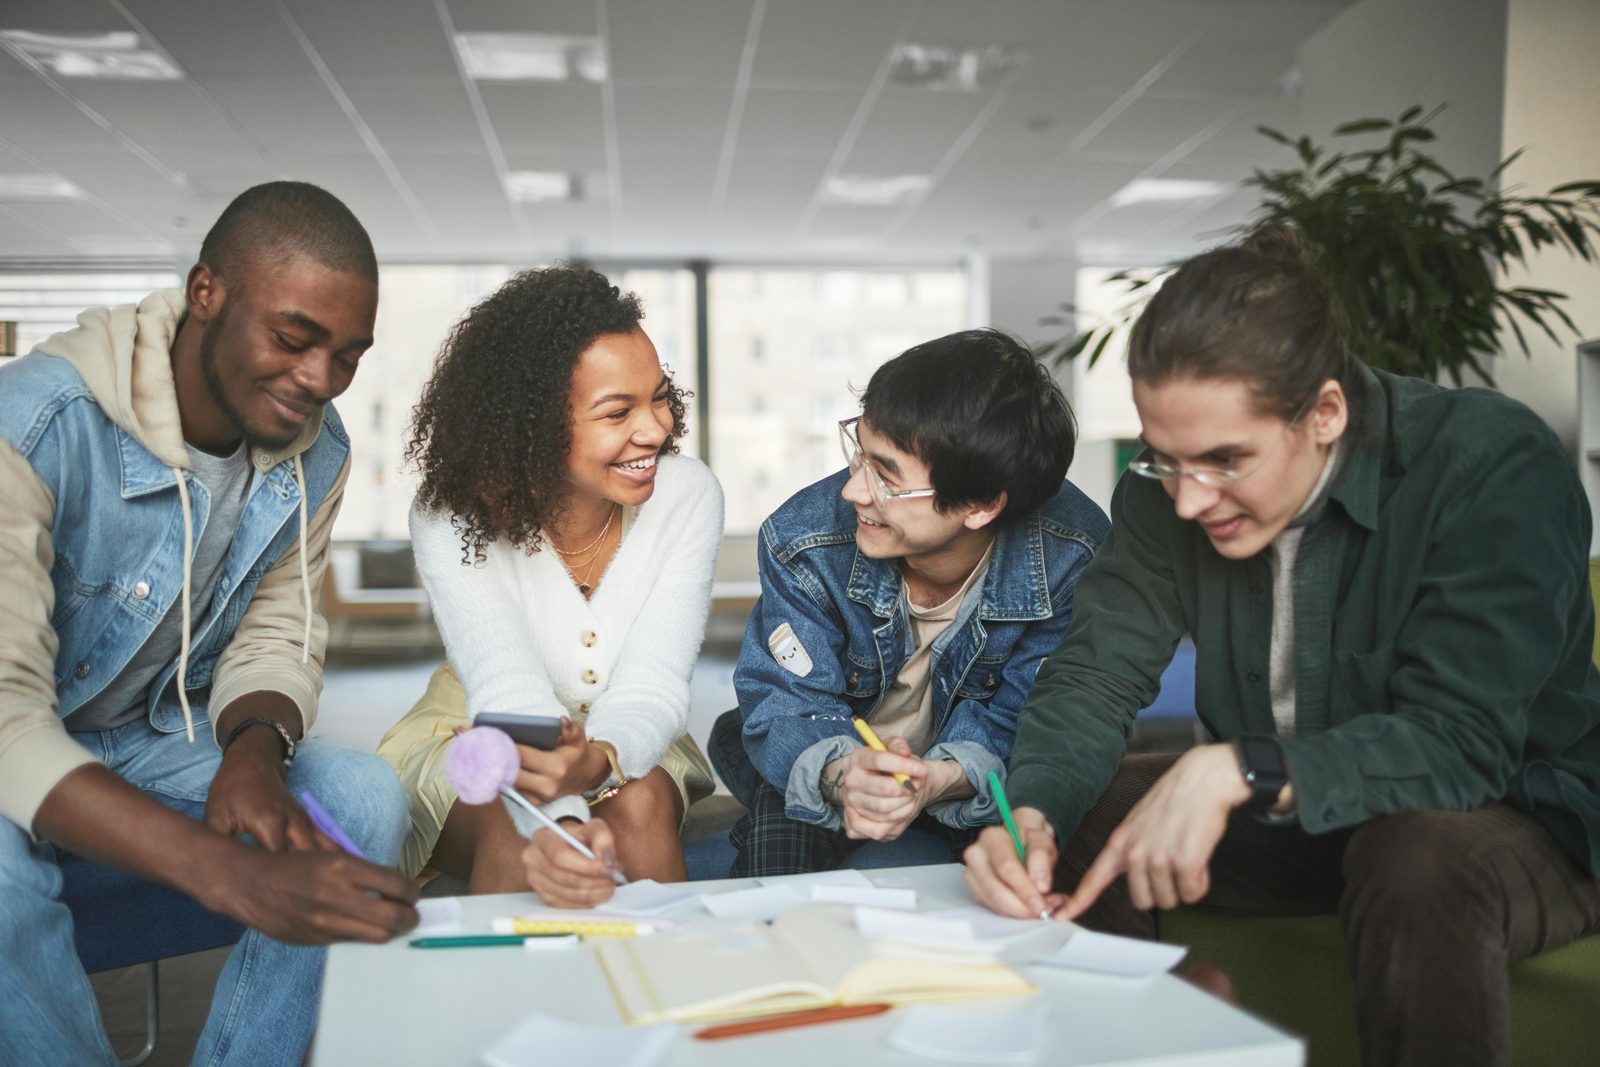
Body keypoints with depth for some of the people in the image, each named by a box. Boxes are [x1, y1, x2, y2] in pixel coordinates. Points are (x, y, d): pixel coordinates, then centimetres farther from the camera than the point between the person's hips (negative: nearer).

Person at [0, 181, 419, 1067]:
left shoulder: (317, 451, -8)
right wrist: (231, 873, -50)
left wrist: (256, 749, -26)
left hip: (156, 739, 5)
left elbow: (276, 637, 0)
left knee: (365, 798, -19)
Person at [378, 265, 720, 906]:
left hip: (624, 748, 2)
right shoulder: (451, 517, -22)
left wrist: (595, 761, -47)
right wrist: (559, 823, -55)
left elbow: (652, 688, -23)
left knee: (640, 805, -31)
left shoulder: (687, 496, -17)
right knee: (511, 832, -32)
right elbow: (509, 693, -34)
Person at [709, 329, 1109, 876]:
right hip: (836, 763, 0)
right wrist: (840, 774, -43)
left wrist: (941, 779, -41)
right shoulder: (803, 541, -24)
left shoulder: (1072, 562, -25)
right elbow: (788, 707, -20)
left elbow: (1014, 727, -18)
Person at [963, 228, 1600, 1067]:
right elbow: (1094, 674, -10)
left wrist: (1234, 772, -42)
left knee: (1420, 858, -37)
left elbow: (1461, 739, -30)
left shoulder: (1496, 464, -24)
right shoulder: (1168, 489, -9)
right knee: (1067, 818, -12)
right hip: (1280, 816, 5)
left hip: (1515, 821, -4)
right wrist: (1029, 816, -29)